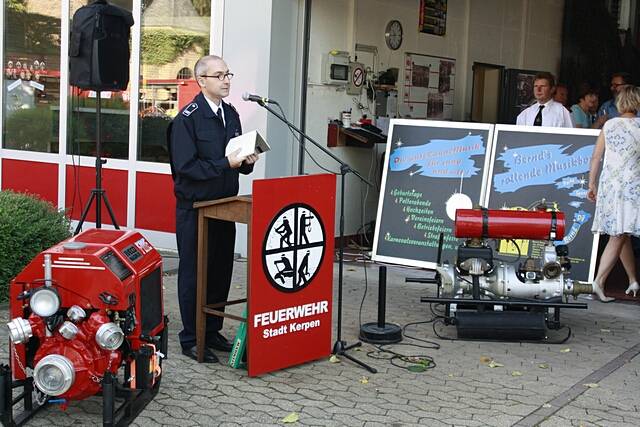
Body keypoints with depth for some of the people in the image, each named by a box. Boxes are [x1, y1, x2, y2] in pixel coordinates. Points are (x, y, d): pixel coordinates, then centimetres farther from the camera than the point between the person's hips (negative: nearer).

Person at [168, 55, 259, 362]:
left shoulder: (230, 114, 12)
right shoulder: (187, 118, -12)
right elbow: (186, 166, -18)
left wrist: (246, 161, -2)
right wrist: (226, 164, -22)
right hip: (195, 207, -7)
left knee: (221, 271, 11)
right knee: (194, 273, 0)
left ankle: (212, 331, 24)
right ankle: (191, 339, 9)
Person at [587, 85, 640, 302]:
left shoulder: (609, 125, 5)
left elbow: (596, 157, 7)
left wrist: (591, 184, 14)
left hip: (609, 184, 4)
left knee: (622, 235, 15)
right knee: (618, 237, -3)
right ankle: (599, 282, -12)